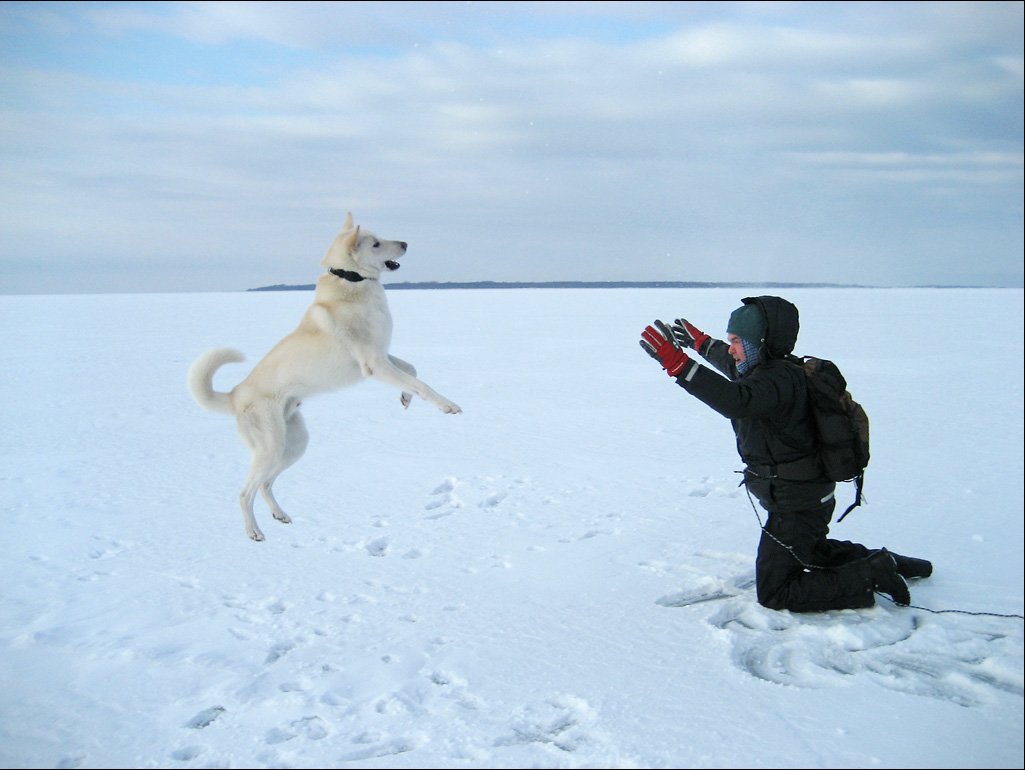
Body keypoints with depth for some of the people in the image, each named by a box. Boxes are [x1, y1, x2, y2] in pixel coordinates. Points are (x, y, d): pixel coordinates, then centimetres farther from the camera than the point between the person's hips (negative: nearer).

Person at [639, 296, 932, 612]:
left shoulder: (778, 379, -27)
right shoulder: (773, 367, 3)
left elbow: (737, 401, -47)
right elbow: (734, 365, 26)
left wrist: (677, 363, -52)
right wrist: (701, 342, 37)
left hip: (796, 507, -10)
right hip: (806, 494, 10)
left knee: (774, 592, -4)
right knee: (805, 550, 36)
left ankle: (873, 577, -1)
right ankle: (879, 561, 29)